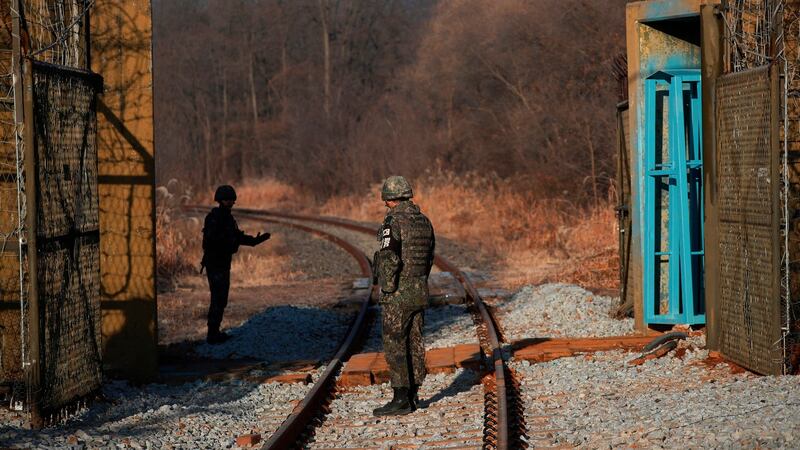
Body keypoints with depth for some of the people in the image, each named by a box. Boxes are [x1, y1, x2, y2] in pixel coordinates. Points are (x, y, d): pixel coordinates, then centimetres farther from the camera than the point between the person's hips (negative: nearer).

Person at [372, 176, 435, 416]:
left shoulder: (393, 222, -16)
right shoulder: (424, 221, 9)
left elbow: (388, 259, -24)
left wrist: (386, 289, -14)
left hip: (398, 294, -8)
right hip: (420, 292, 8)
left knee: (394, 346, -4)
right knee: (414, 344, 12)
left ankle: (401, 399, -5)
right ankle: (412, 395, 16)